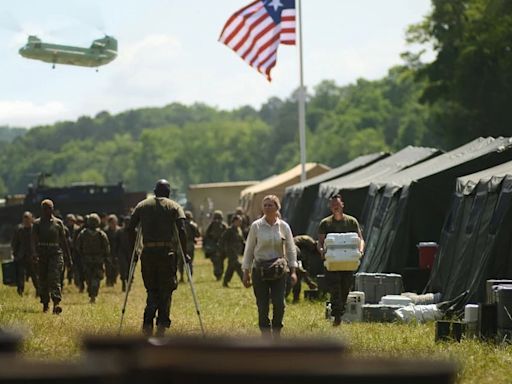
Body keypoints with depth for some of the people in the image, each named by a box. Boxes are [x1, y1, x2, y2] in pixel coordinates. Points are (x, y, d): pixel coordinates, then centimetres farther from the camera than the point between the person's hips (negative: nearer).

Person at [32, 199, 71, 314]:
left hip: (56, 254, -1)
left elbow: (63, 240, 15)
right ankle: (45, 304, 18)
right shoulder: (37, 223, 6)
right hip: (42, 255, 1)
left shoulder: (58, 223, 9)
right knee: (43, 280, 6)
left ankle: (56, 303, -26)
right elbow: (34, 239, -6)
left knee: (55, 279, -15)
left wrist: (68, 257, 16)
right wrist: (37, 252, -24)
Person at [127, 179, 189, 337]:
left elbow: (130, 228, 5)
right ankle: (162, 324, -6)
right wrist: (184, 253, -4)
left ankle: (147, 324, -2)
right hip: (167, 251, -2)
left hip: (147, 252, 2)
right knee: (166, 290, 6)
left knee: (151, 290, 12)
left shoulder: (142, 205, 12)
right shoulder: (174, 207, 5)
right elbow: (182, 230, -8)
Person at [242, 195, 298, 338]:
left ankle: (276, 335, 7)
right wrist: (246, 272, 4)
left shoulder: (284, 227, 3)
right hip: (260, 269, -1)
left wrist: (293, 271, 2)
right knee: (262, 306, -2)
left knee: (279, 304, -9)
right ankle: (266, 336, 8)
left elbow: (290, 250, 9)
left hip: (278, 270, 1)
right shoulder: (256, 226, 0)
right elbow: (249, 250, 5)